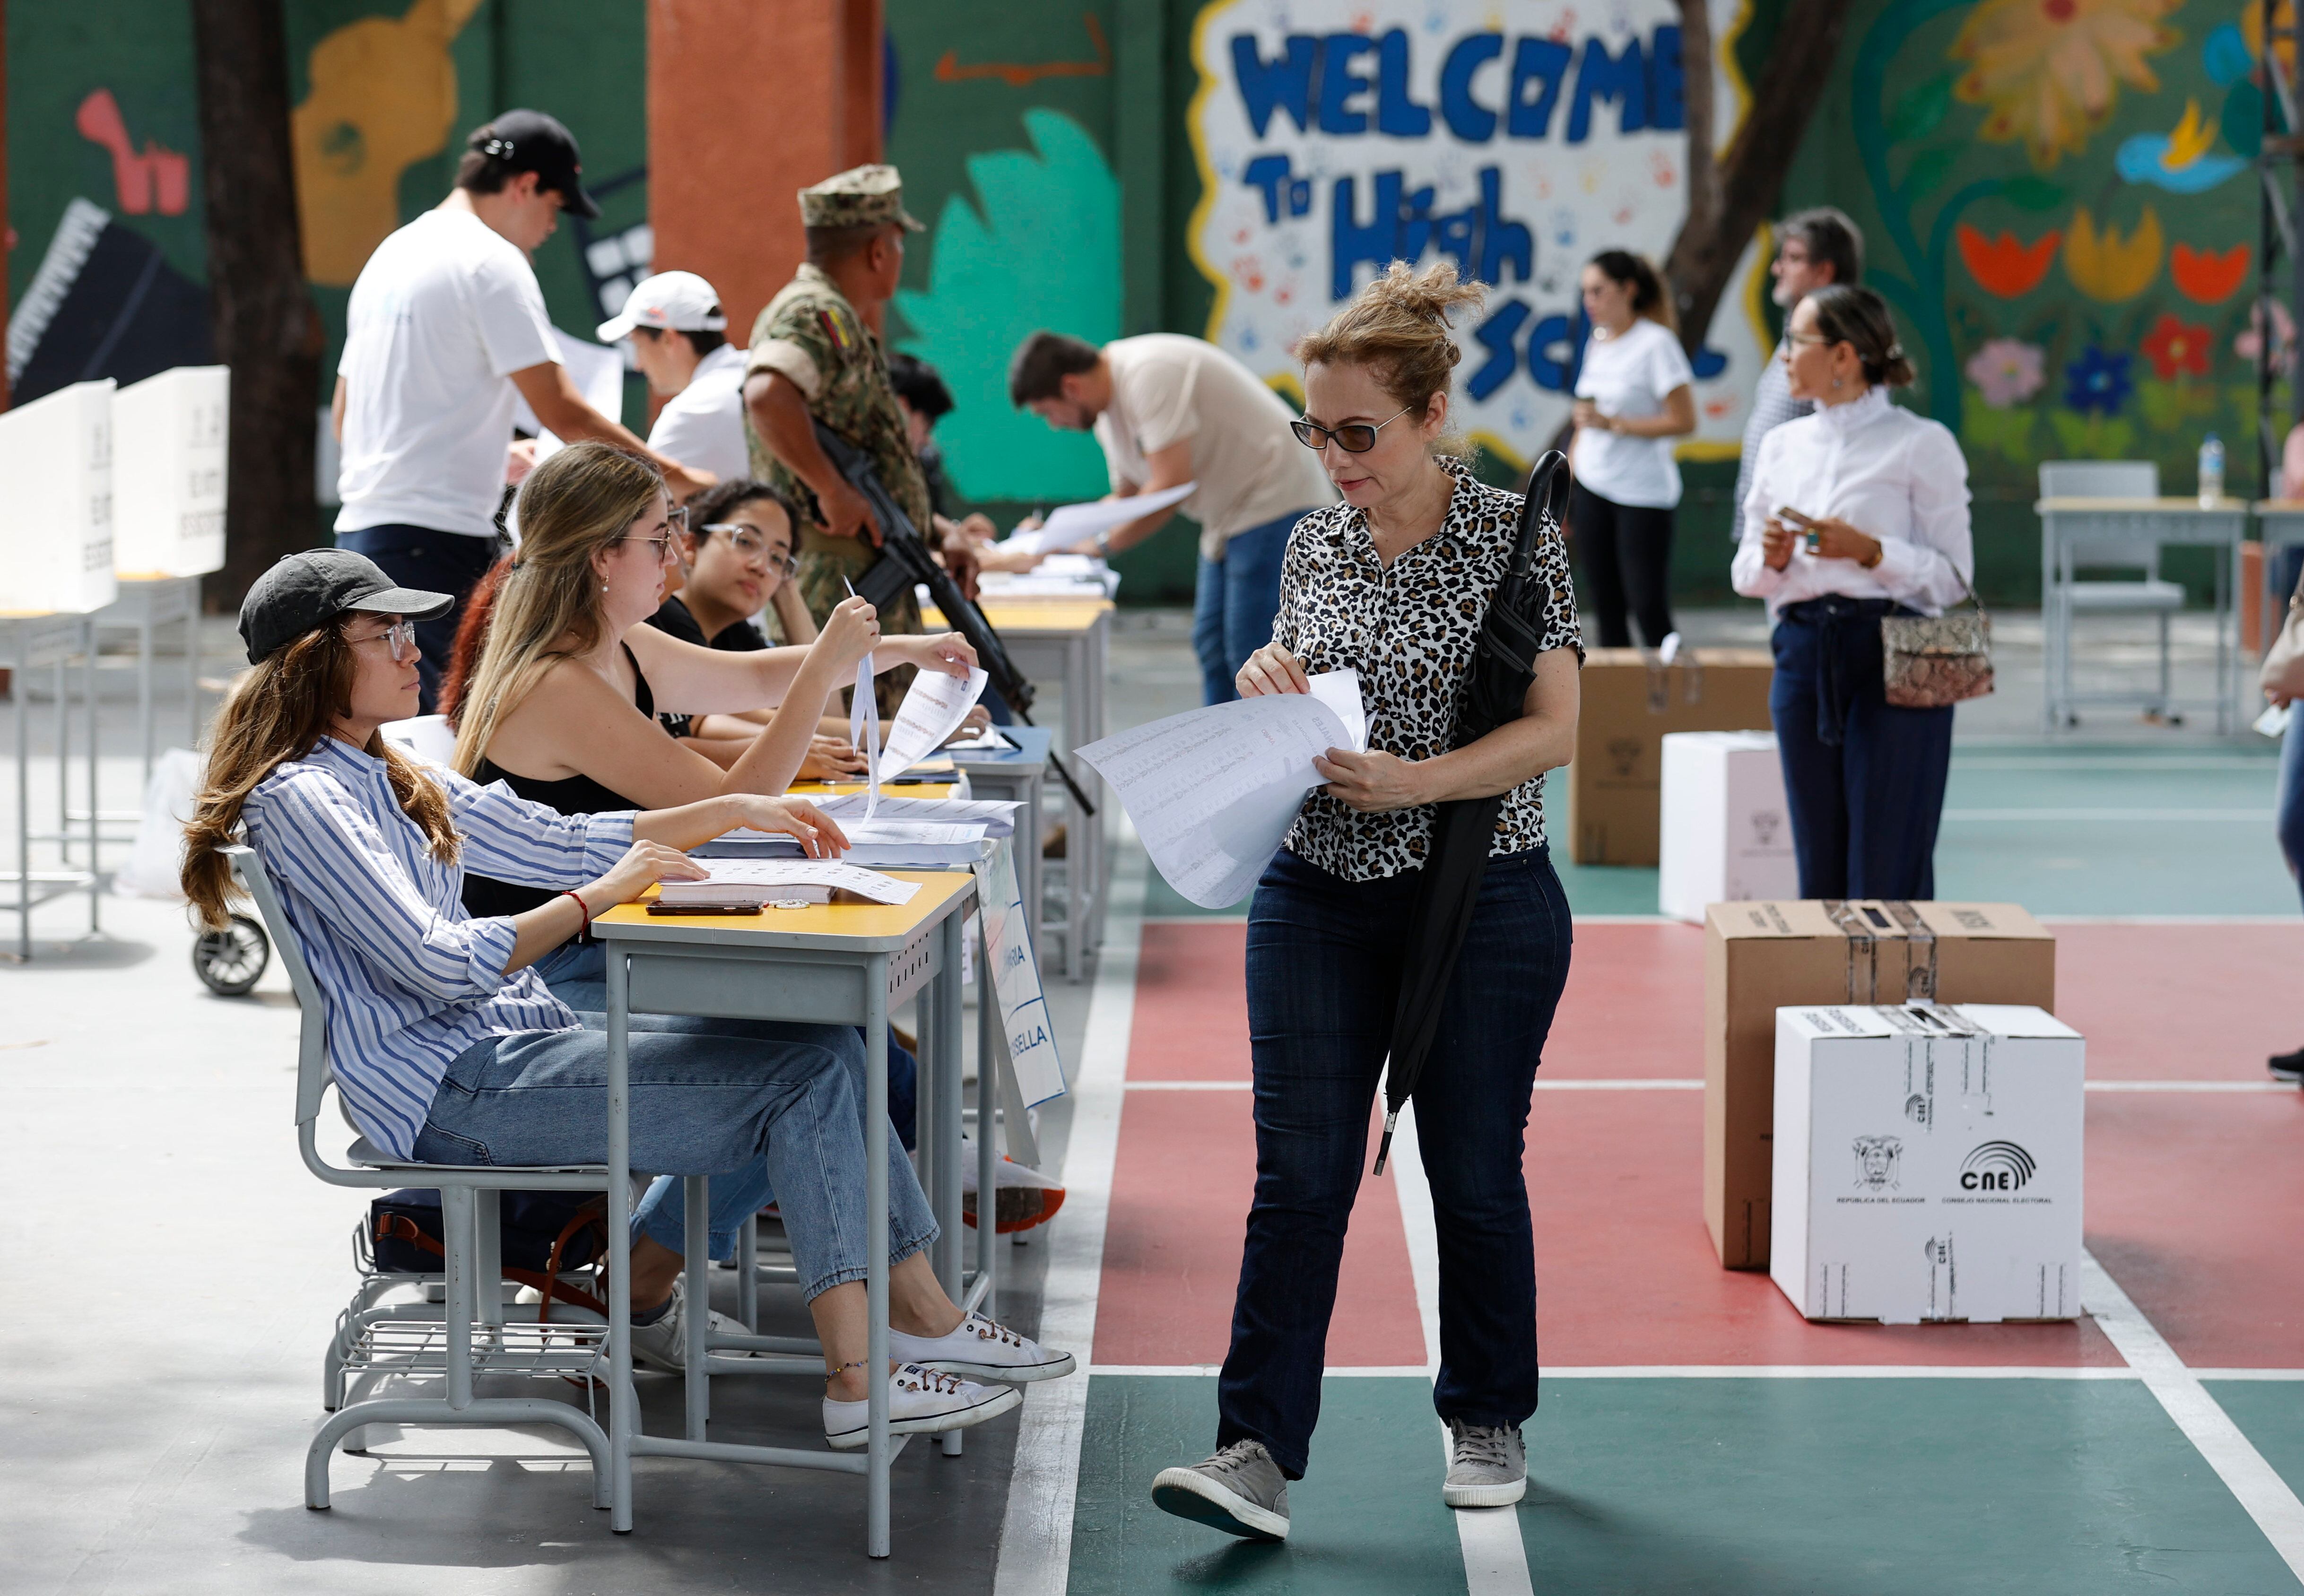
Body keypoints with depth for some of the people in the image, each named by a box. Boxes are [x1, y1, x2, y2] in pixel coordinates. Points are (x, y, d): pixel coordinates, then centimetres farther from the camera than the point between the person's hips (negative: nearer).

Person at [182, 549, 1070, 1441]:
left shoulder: (388, 779, 18)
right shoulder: (298, 800, -11)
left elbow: (556, 842, 21)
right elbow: (437, 963, -20)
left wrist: (738, 812, 14)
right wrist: (598, 898, -16)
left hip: (514, 1034, 9)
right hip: (452, 1092, -9)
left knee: (819, 1047, -5)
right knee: (803, 1073, -14)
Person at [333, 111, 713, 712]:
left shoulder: (391, 254, 19)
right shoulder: (491, 261, -8)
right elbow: (561, 411, -14)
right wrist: (672, 474, -5)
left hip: (359, 528, 9)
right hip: (440, 536, -9)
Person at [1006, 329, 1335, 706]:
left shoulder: (1150, 374, -22)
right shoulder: (1107, 414, 10)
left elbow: (1172, 486, -26)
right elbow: (1127, 497, 22)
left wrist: (1104, 543, -17)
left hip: (1277, 502, -11)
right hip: (1229, 518, 11)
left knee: (1251, 658, -12)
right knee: (1212, 646, 11)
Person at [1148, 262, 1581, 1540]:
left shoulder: (1514, 538, -8)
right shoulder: (1315, 543, 7)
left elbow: (1554, 729, -11)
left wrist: (1415, 782, -24)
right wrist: (1266, 677, -4)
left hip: (1482, 899, -4)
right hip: (1318, 895, 4)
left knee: (1474, 1173, 8)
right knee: (1300, 1174, -3)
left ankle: (1487, 1422, 27)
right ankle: (1259, 1452, -5)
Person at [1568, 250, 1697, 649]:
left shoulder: (1656, 343, -9)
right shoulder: (1597, 343, 12)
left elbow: (1684, 421, -13)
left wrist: (1613, 422, -16)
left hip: (1642, 493, -7)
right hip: (1592, 491, 7)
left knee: (1649, 608, -8)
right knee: (1606, 606, 6)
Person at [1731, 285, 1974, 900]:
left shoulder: (1919, 444, -3)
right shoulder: (1782, 445, 13)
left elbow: (1953, 576, -4)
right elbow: (1746, 575, 16)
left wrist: (1869, 551, -17)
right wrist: (1772, 559, -6)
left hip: (1895, 659, -5)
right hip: (1804, 655, 5)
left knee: (1888, 873, -4)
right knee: (1821, 867, 8)